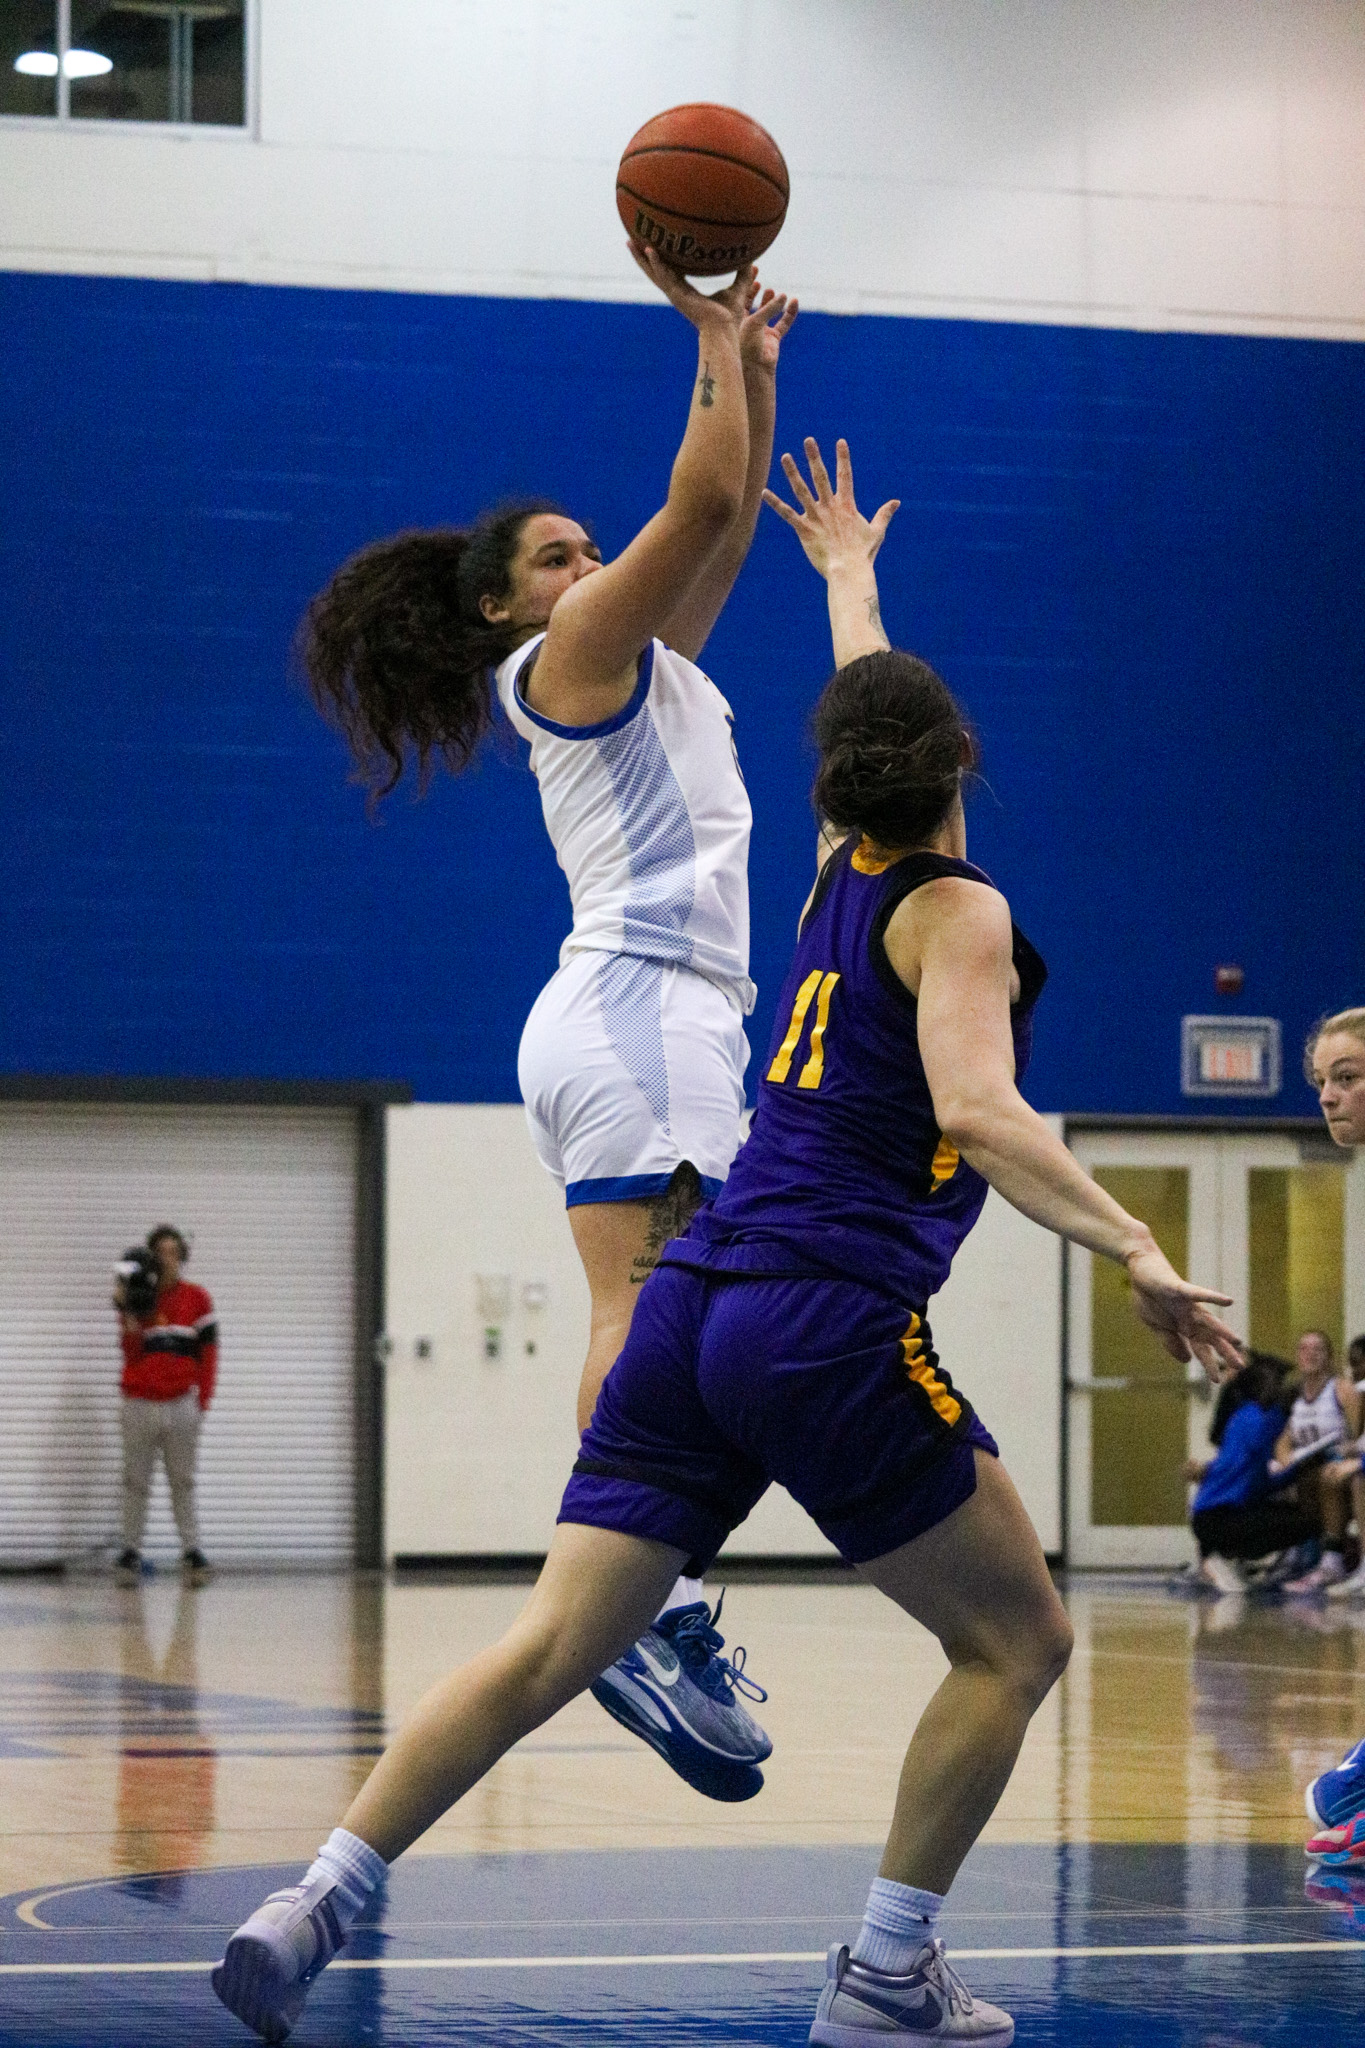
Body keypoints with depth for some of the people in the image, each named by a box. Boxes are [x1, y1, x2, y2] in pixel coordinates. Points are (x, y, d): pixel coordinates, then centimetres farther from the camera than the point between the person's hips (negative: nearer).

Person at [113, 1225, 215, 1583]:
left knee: (183, 1483, 0)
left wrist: (202, 1402, 0)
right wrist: (127, 1313, -14)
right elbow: (132, 1354, -3)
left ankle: (192, 1550, -1)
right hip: (139, 1404, 0)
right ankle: (130, 1551, 5)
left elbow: (209, 1353, 6)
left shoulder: (197, 1299, 5)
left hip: (182, 1404, 0)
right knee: (135, 1483, 2)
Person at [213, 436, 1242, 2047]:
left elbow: (864, 718, 40)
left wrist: (847, 570, 56)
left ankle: (313, 1904, -11)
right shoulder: (956, 911, -2)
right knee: (1017, 1637, 8)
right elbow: (979, 1111, -18)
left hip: (697, 1304, 7)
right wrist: (1134, 1252, -25)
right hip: (832, 1324, -7)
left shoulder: (843, 875, 18)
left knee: (552, 1648, 1)